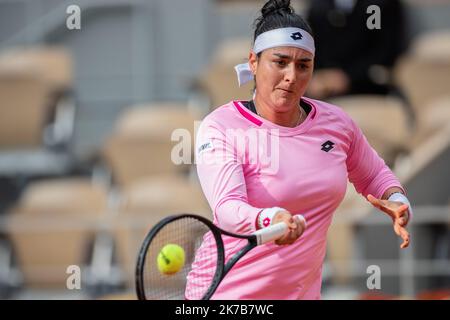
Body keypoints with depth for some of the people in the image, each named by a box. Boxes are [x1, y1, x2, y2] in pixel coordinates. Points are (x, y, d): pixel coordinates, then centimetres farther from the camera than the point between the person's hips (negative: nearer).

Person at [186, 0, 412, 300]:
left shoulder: (337, 123, 0)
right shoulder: (221, 127, -16)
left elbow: (374, 175, 18)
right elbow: (227, 207, -31)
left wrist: (397, 201, -5)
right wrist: (268, 221, -51)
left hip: (303, 290, 5)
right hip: (227, 291, -5)